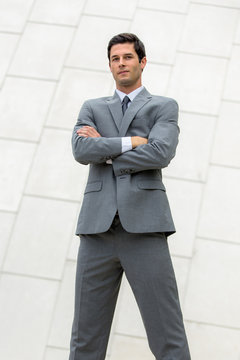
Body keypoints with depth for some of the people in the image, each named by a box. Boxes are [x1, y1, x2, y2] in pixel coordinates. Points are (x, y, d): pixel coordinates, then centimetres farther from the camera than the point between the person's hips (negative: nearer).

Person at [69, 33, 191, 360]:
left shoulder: (164, 107, 13)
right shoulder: (92, 108, 21)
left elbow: (161, 153, -7)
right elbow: (81, 150, 1)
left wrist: (105, 150, 0)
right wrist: (131, 142, -4)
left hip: (144, 226, -3)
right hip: (98, 227, 3)